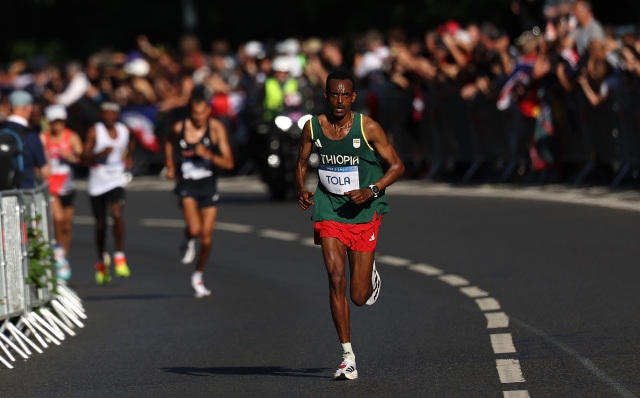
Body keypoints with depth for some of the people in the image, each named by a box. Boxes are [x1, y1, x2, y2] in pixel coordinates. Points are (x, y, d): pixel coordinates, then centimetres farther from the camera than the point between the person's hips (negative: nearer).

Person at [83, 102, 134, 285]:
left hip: (116, 180, 1)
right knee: (100, 223, 10)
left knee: (117, 213, -24)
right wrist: (101, 153, -32)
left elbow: (131, 143, 26)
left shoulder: (125, 131, 2)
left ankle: (120, 256, -17)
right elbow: (85, 157, -16)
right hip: (97, 183, -1)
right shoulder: (94, 131, -9)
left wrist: (129, 157, 12)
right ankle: (102, 259, 31)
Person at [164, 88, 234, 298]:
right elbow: (170, 143, 18)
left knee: (206, 239, 5)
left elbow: (229, 163, -14)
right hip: (187, 186, -1)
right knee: (194, 229, -24)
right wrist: (170, 164, 6)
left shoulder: (216, 128, -11)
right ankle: (188, 242, 14)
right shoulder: (180, 128, -8)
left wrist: (209, 155, -28)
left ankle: (198, 276, 30)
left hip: (208, 186, 1)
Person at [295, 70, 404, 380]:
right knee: (336, 279, -15)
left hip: (364, 212, -2)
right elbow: (302, 163, 14)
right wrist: (302, 190, -6)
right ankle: (348, 357, -8)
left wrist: (371, 191, -19)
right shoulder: (313, 127, -2)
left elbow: (397, 166, -4)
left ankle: (370, 274, 40)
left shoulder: (368, 128, -10)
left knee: (359, 296, 0)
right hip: (328, 210, 2)